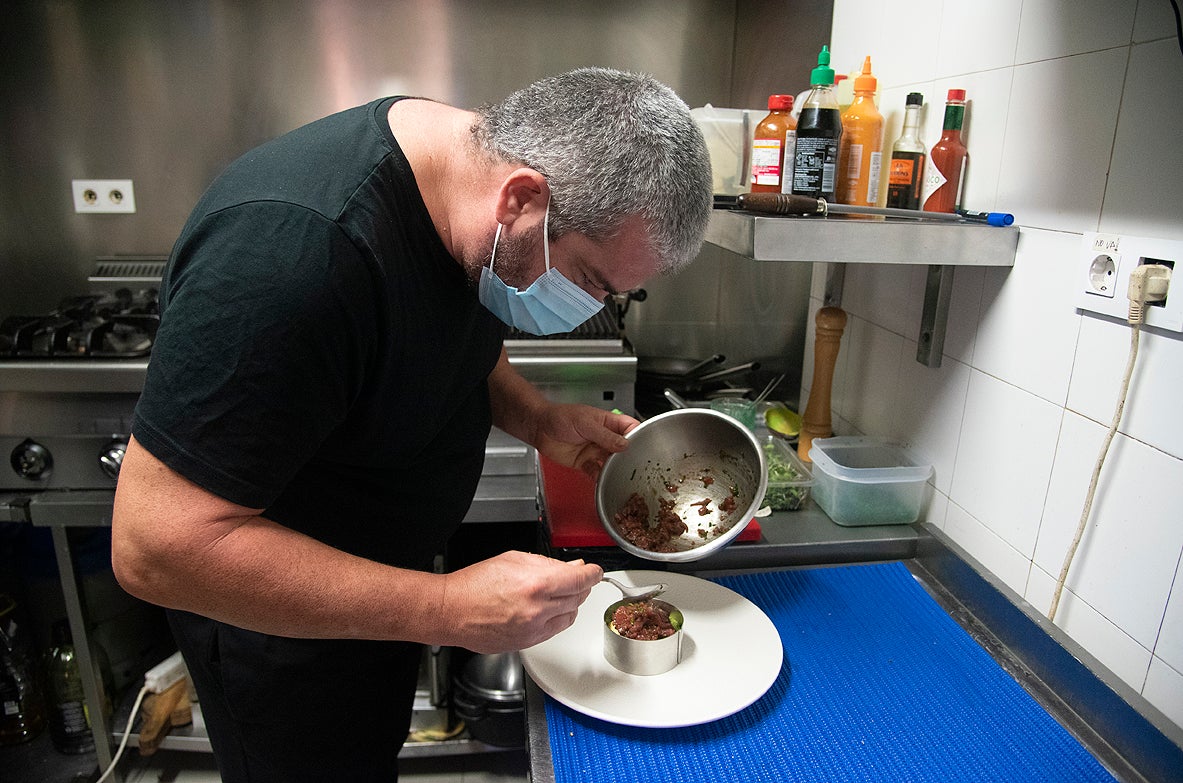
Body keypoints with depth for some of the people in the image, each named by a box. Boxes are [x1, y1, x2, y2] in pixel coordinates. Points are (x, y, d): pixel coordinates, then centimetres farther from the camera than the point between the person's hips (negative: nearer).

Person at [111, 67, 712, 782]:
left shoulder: (472, 159, -11)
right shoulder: (295, 248, -38)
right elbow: (157, 547, -34)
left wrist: (538, 420, -10)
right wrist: (449, 609, -33)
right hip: (275, 612, -6)